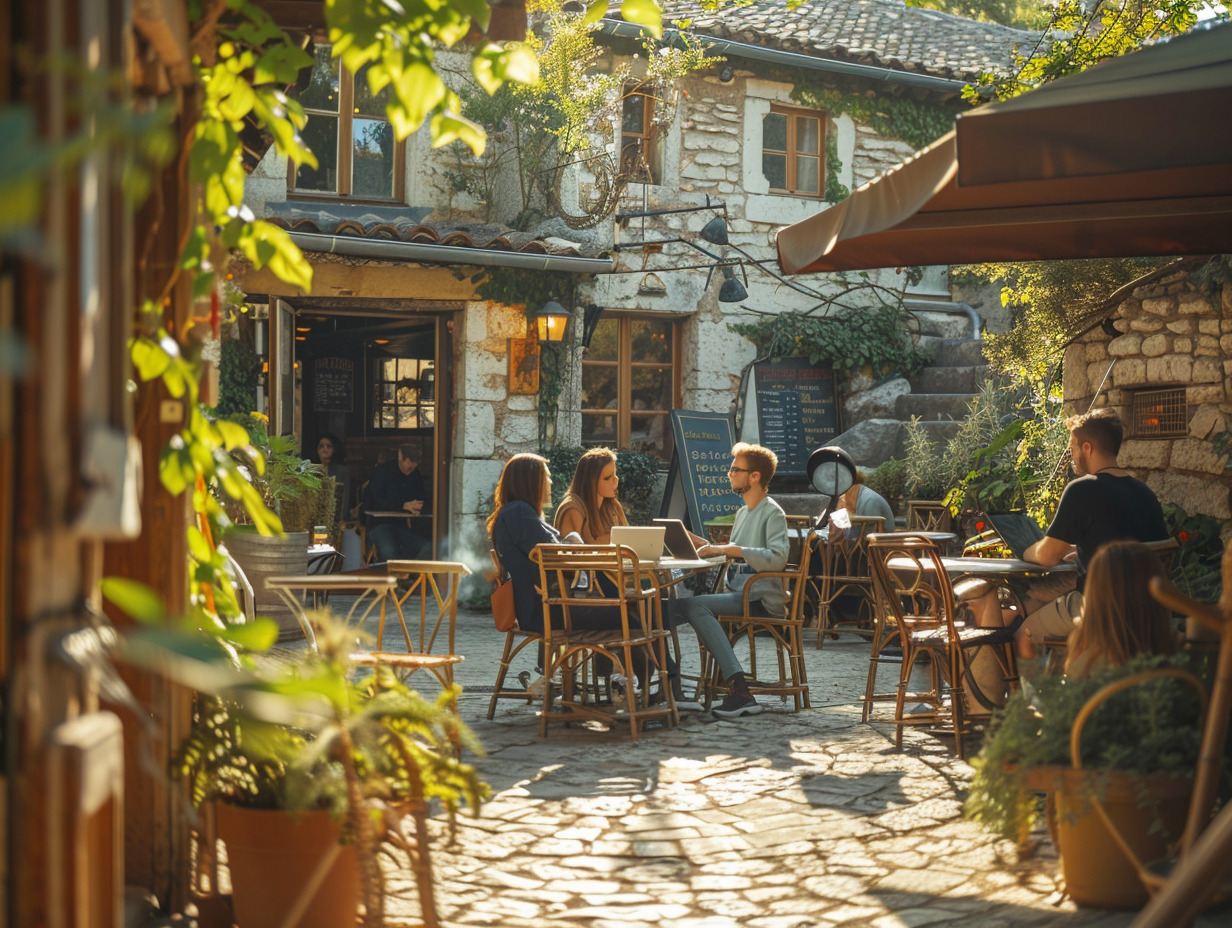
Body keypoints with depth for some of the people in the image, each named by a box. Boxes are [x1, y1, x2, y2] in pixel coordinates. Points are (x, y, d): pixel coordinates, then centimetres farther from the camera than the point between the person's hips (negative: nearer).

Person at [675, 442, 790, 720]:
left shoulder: (773, 513, -5)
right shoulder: (743, 512, 23)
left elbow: (777, 559, -21)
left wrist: (728, 549, -22)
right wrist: (705, 545, 14)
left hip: (761, 598, -8)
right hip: (738, 594, 8)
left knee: (694, 605, -30)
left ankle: (740, 691, -36)